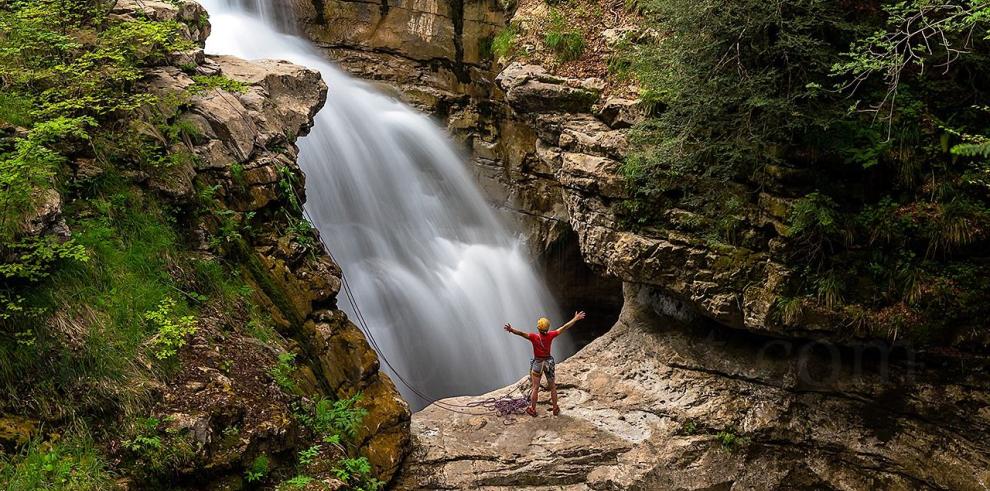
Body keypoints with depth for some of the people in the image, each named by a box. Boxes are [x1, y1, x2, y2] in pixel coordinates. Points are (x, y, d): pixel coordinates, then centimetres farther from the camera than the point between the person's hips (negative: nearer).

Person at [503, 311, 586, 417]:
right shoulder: (550, 335, -14)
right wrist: (576, 319, -4)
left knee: (535, 388, 8)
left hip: (537, 363, -2)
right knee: (552, 387, 16)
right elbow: (564, 327, -10)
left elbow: (522, 333, -36)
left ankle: (532, 410, 15)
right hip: (549, 362, 2)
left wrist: (511, 330, -45)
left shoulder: (534, 337, -20)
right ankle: (555, 409, 23)